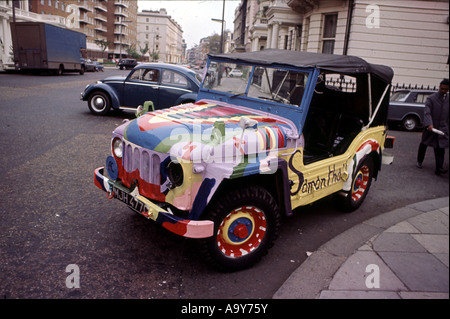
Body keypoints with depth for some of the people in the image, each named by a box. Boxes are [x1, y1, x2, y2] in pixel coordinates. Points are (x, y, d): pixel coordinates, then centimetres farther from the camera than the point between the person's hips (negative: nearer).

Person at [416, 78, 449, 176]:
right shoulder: (431, 98, -5)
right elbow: (427, 113, -16)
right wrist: (429, 124, -30)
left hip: (442, 128, 2)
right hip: (430, 127, -2)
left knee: (440, 149, -5)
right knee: (424, 144, 14)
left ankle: (439, 168, -6)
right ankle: (419, 161, 33)